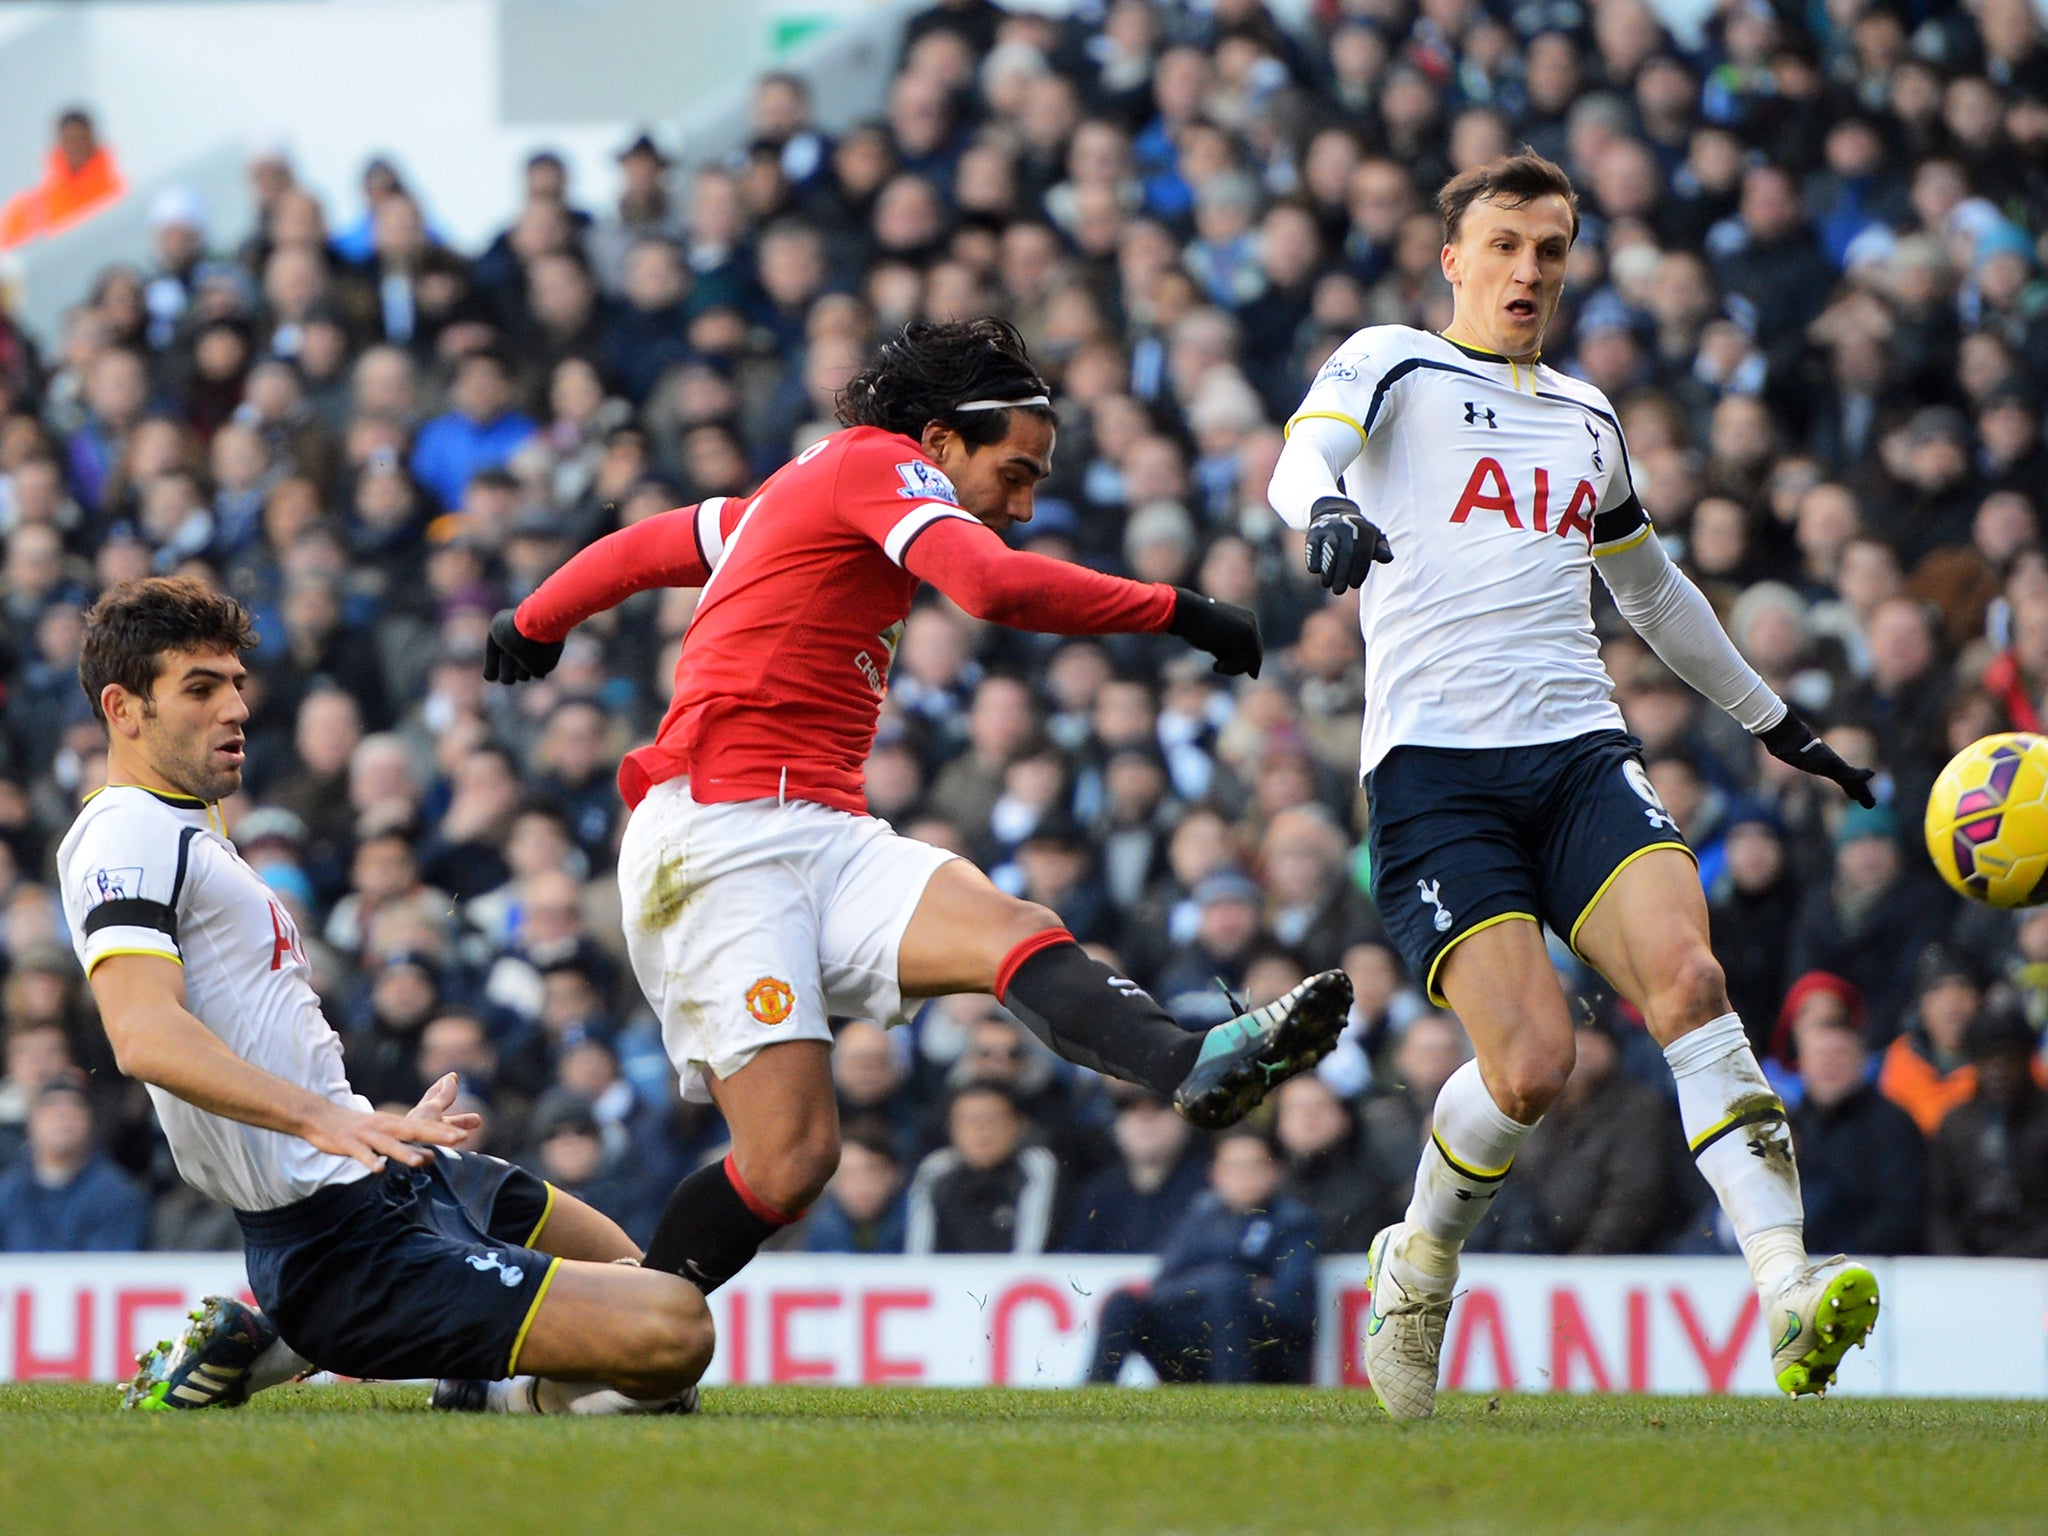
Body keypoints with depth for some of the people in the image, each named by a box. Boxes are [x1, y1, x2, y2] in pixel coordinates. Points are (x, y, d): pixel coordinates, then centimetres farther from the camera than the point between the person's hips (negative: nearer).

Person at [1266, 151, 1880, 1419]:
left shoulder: (1588, 416, 24)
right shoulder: (1389, 364, 8)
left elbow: (1651, 585, 39)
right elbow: (1303, 455, -13)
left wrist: (1770, 716, 44)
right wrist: (1326, 509, -37)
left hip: (1581, 750, 4)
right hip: (1434, 768, -4)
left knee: (1686, 978, -22)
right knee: (1532, 1063, -18)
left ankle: (1792, 1297, -31)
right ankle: (1420, 1266, 12)